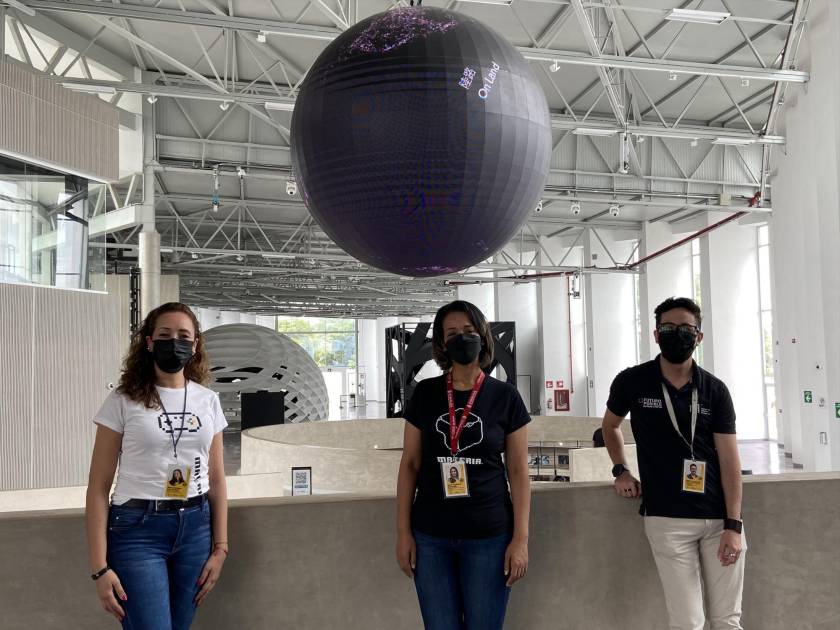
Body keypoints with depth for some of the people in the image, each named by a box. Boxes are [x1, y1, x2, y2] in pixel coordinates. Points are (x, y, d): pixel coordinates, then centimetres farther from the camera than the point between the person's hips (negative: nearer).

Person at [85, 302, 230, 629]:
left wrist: (220, 547, 5)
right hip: (137, 528, -4)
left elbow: (216, 480, 10)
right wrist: (100, 567, -11)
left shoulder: (208, 401, 6)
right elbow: (99, 488, -6)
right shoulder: (123, 401, -5)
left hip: (195, 527, 4)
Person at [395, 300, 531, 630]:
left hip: (489, 536, -1)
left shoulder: (505, 397, -2)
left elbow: (518, 471, 0)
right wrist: (403, 532, 1)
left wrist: (521, 538, -5)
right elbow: (410, 464, 5)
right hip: (430, 536, 1)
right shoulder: (424, 394, 1)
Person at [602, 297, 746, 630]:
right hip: (667, 519, -2)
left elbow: (729, 459, -2)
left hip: (720, 518, 2)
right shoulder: (632, 382, -2)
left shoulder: (715, 390, 1)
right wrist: (621, 470, 5)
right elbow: (610, 426, 18)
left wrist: (734, 525, -8)